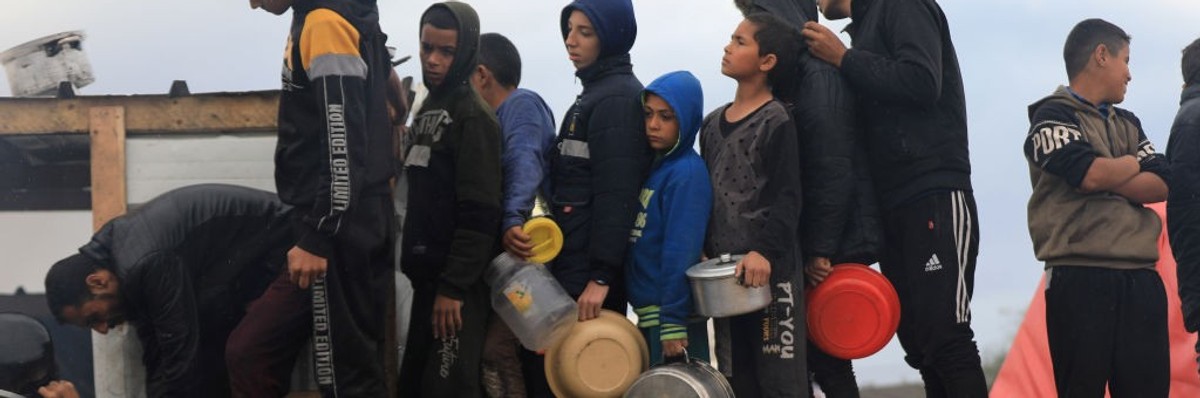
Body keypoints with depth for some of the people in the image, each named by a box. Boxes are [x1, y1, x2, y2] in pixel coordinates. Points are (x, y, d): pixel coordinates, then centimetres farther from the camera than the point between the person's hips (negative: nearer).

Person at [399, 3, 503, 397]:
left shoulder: (473, 116, -12)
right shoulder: (427, 108, 15)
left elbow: (480, 213, -19)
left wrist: (454, 285, -21)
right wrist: (417, 264, 15)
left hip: (456, 281, -9)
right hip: (427, 274, 9)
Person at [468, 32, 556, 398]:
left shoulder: (522, 103, -7)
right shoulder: (495, 119, 23)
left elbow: (524, 163, -25)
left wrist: (513, 220, -38)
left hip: (518, 250, -10)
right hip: (495, 252, 10)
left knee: (497, 351, -15)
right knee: (491, 347, 11)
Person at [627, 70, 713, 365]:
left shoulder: (688, 173, -15)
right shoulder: (654, 166, 11)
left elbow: (681, 253, -19)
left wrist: (673, 322, -21)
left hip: (674, 316, -9)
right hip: (648, 315, 9)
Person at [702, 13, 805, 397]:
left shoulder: (776, 121, -7)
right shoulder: (712, 124, 14)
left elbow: (787, 198, -13)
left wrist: (765, 251, -23)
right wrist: (701, 249, 11)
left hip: (771, 268, -7)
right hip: (725, 269, 7)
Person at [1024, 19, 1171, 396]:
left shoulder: (1128, 123, 22)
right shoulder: (1053, 116, 2)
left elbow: (1162, 185, 9)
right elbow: (1090, 174, -14)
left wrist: (1107, 177, -6)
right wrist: (1133, 163, 6)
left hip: (1140, 279, 6)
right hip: (1080, 280, -6)